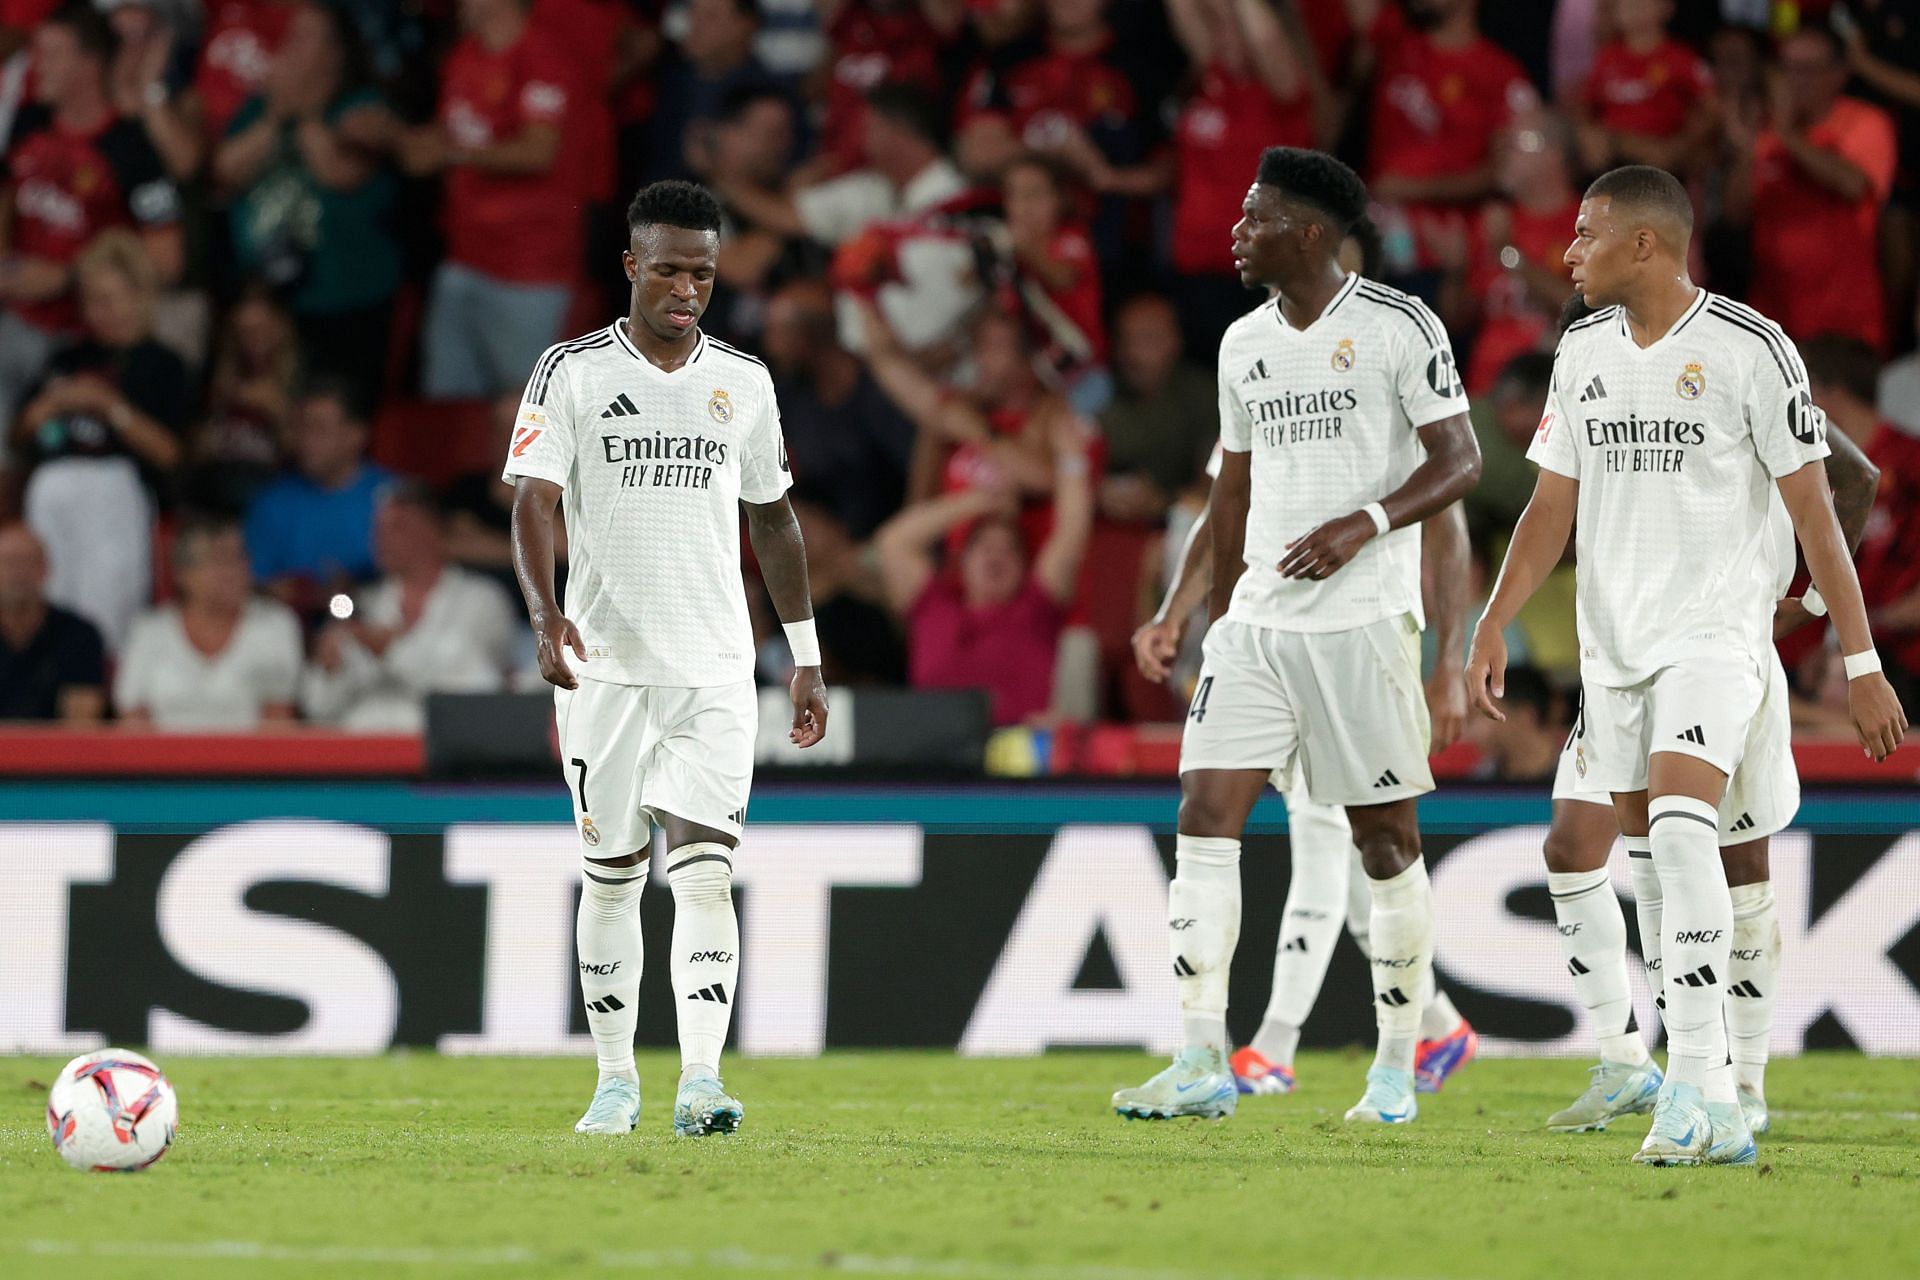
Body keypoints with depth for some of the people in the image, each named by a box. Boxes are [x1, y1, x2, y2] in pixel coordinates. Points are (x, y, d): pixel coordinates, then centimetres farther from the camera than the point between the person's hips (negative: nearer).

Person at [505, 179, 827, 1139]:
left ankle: (701, 1079, -18)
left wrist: (806, 655, 15)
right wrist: (544, 612, -26)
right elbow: (534, 500, -8)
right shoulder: (572, 372, -1)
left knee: (704, 871, -11)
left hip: (715, 670, 1)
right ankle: (615, 1081, 18)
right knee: (611, 876, 6)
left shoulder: (743, 382, 8)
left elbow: (771, 518, 17)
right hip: (604, 663, -1)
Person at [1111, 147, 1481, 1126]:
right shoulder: (1245, 344, 14)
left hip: (1363, 619, -5)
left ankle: (1397, 1070, 11)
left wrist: (1366, 523, -22)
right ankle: (1203, 1063, -11)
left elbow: (1459, 461, -7)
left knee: (1385, 837, 1)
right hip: (1258, 622, 6)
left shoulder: (1398, 327, -5)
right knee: (1204, 814, -8)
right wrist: (1218, 619, 20)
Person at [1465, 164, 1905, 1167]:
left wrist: (1861, 663, -8)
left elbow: (1813, 511, -7)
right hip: (1613, 641, 6)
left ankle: (1699, 1084, -28)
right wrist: (1492, 625, 6)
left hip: (1716, 633, -6)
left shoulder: (1748, 348, -9)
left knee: (1679, 827, -25)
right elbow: (1553, 504, 16)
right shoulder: (1583, 352, 9)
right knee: (1645, 856, 6)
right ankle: (1705, 1115, 14)